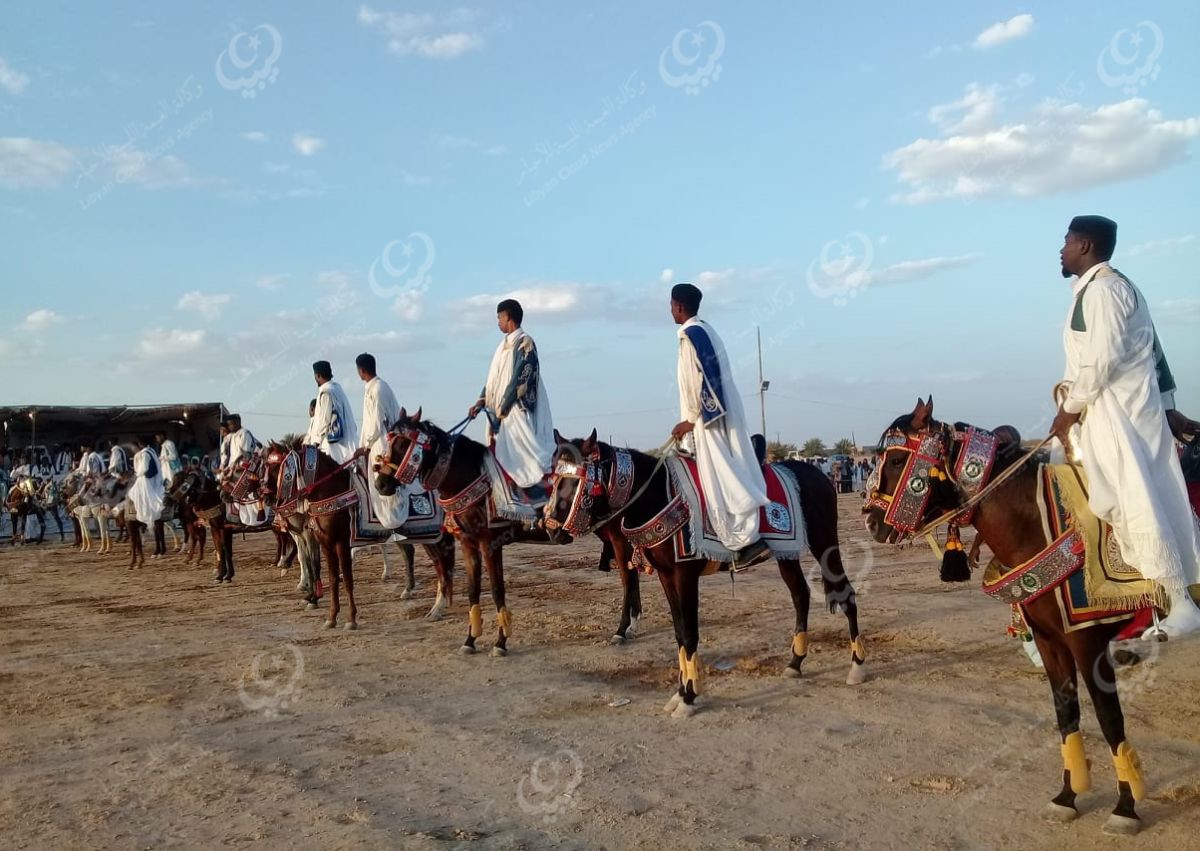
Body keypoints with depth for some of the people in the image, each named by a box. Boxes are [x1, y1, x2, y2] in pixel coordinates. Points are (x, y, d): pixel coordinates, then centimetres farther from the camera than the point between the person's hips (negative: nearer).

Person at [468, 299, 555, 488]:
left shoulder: (524, 343, -10)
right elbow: (494, 378, 17)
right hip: (500, 412, 9)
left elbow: (520, 380, -17)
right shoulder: (505, 344, 15)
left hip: (517, 410, -8)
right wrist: (481, 401, 6)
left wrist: (503, 409, -16)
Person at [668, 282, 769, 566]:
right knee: (734, 476, 8)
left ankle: (746, 539, -16)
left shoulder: (690, 334, -11)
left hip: (709, 417, -10)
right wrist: (692, 418, 20)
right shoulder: (705, 330, 17)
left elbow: (698, 380, -18)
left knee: (720, 481, -11)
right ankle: (747, 536, 10)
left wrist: (691, 420, -13)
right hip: (725, 413, 10)